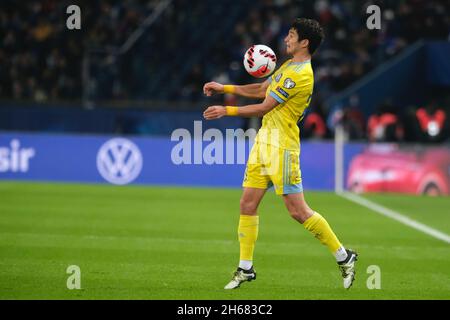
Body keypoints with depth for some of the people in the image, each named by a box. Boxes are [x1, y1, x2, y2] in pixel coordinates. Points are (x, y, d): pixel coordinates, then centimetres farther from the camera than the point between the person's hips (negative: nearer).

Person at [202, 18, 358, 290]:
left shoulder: (300, 74, -18)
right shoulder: (290, 66, 14)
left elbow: (264, 107, -17)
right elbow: (261, 90, 27)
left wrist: (226, 111, -10)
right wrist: (224, 88, 23)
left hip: (282, 147, -9)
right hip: (264, 142, 9)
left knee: (298, 210, -8)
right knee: (248, 204, 5)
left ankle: (343, 256, 5)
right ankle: (245, 269, 10)